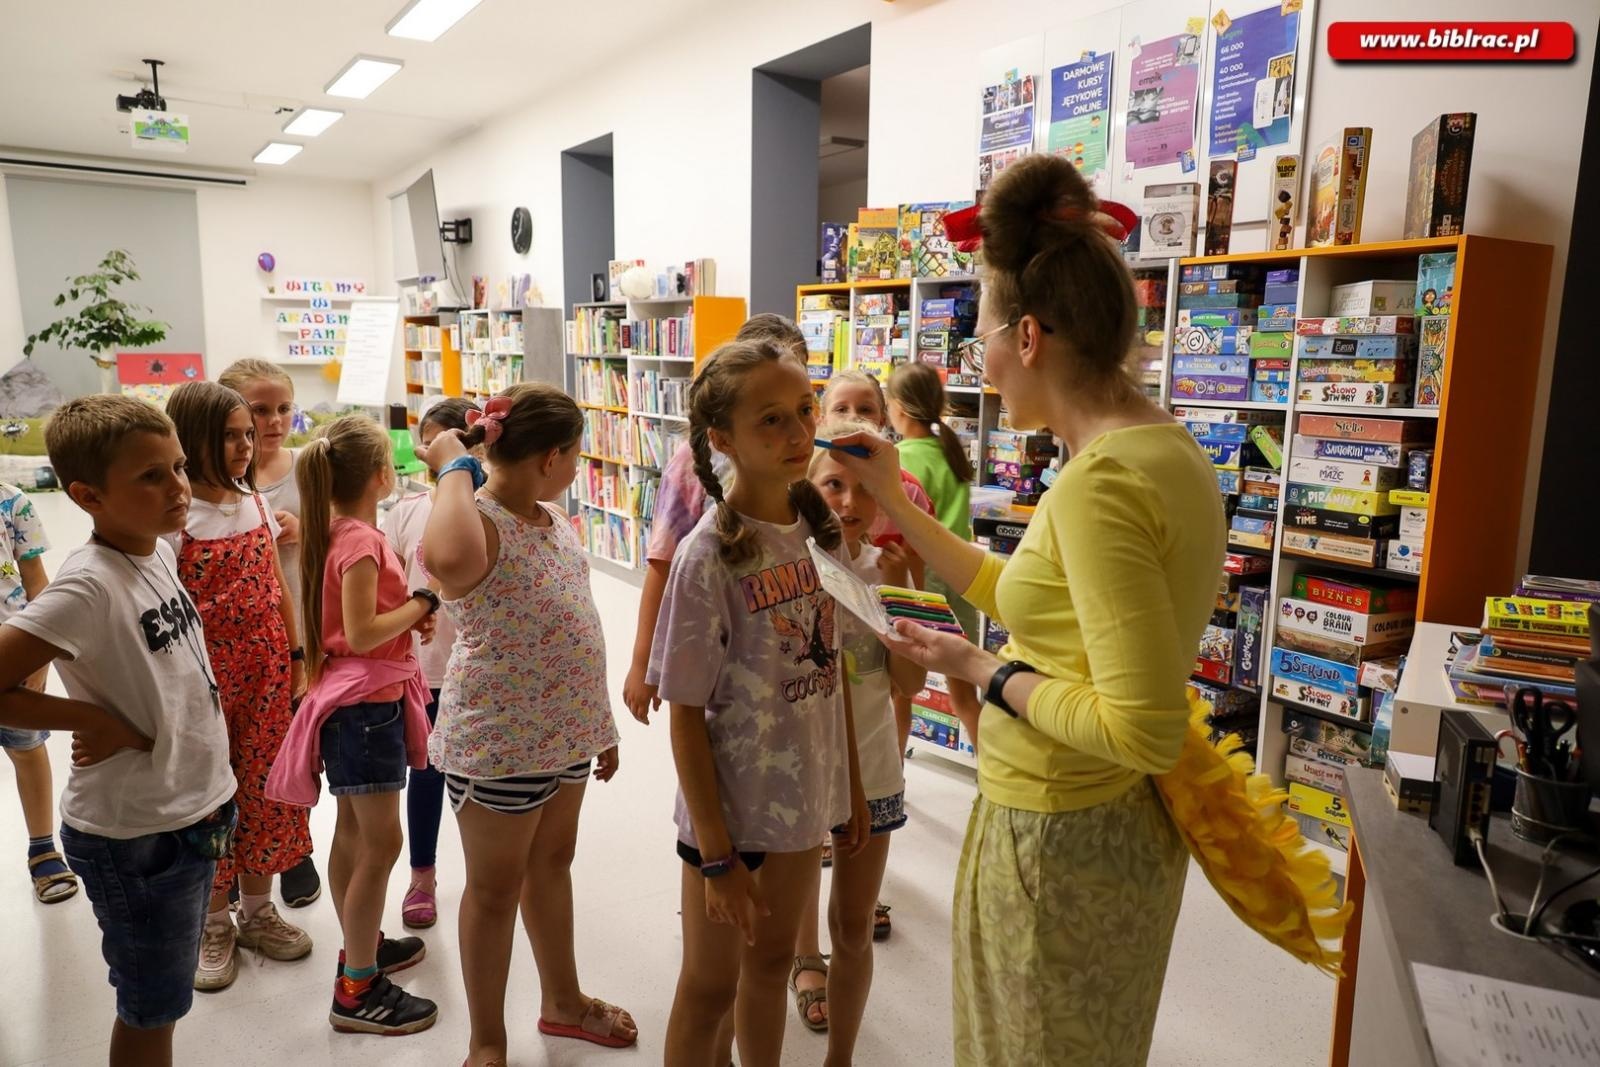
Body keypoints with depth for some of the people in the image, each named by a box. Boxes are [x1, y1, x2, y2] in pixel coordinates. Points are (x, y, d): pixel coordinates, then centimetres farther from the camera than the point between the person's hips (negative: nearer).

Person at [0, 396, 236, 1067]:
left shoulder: (159, 548, -1)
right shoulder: (87, 585, -24)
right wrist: (97, 721, -20)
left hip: (194, 812, 7)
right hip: (133, 837, -7)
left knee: (165, 996, 24)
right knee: (151, 1009, 13)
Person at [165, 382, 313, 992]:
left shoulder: (254, 502, 4)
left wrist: (297, 658, 9)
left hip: (266, 671, 5)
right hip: (206, 675, -5)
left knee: (264, 791, 13)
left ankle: (257, 911, 31)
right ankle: (214, 925, 27)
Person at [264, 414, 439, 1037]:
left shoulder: (337, 532, 8)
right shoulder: (361, 541, -20)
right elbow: (361, 634, -23)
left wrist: (410, 611, 2)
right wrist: (423, 604, -13)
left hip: (356, 700, 10)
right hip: (365, 703, -10)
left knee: (352, 833, 19)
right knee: (380, 843, -4)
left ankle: (360, 946, 35)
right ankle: (357, 992, 5)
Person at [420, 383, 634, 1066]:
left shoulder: (553, 516, 4)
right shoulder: (479, 524, -22)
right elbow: (445, 558, -50)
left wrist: (598, 720, 16)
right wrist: (454, 468, -32)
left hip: (564, 729, 8)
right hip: (498, 742, -8)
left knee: (552, 862, 24)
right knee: (497, 887, 10)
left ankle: (563, 1001, 45)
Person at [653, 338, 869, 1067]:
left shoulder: (820, 526, -4)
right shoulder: (708, 556, -21)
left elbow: (833, 667, 5)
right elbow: (685, 714, -17)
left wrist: (852, 786, 8)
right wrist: (715, 854, -15)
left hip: (806, 794, 6)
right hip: (731, 806, -5)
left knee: (772, 961, 25)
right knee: (710, 986, 16)